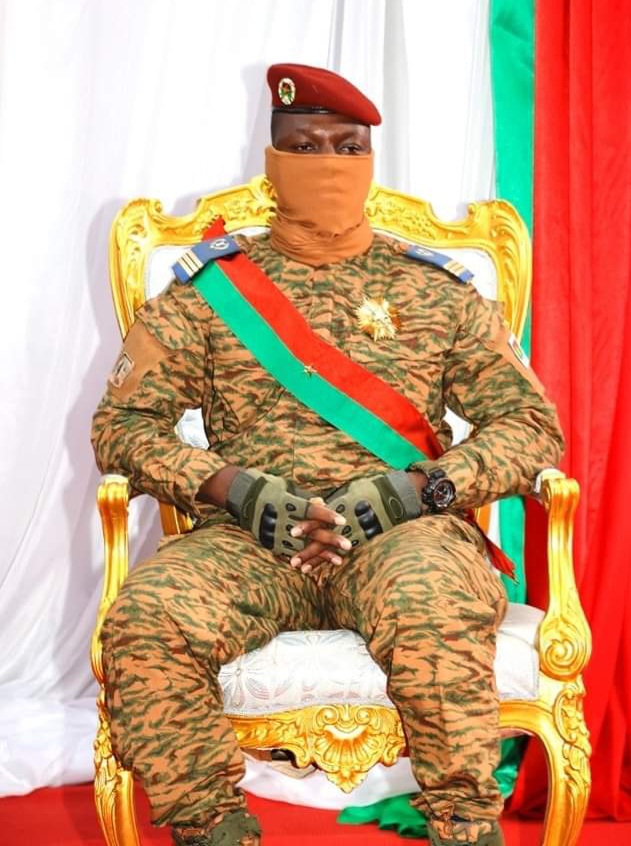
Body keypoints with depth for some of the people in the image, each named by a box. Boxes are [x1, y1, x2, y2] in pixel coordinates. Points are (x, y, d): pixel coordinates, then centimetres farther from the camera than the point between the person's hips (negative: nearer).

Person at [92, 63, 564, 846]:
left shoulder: (436, 290, 12)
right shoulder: (211, 288, 12)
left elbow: (531, 424, 5)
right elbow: (120, 423, 6)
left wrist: (409, 490, -12)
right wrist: (233, 487, -12)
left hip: (405, 534, 0)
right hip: (249, 539, 1)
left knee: (433, 608, -36)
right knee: (147, 617, -30)